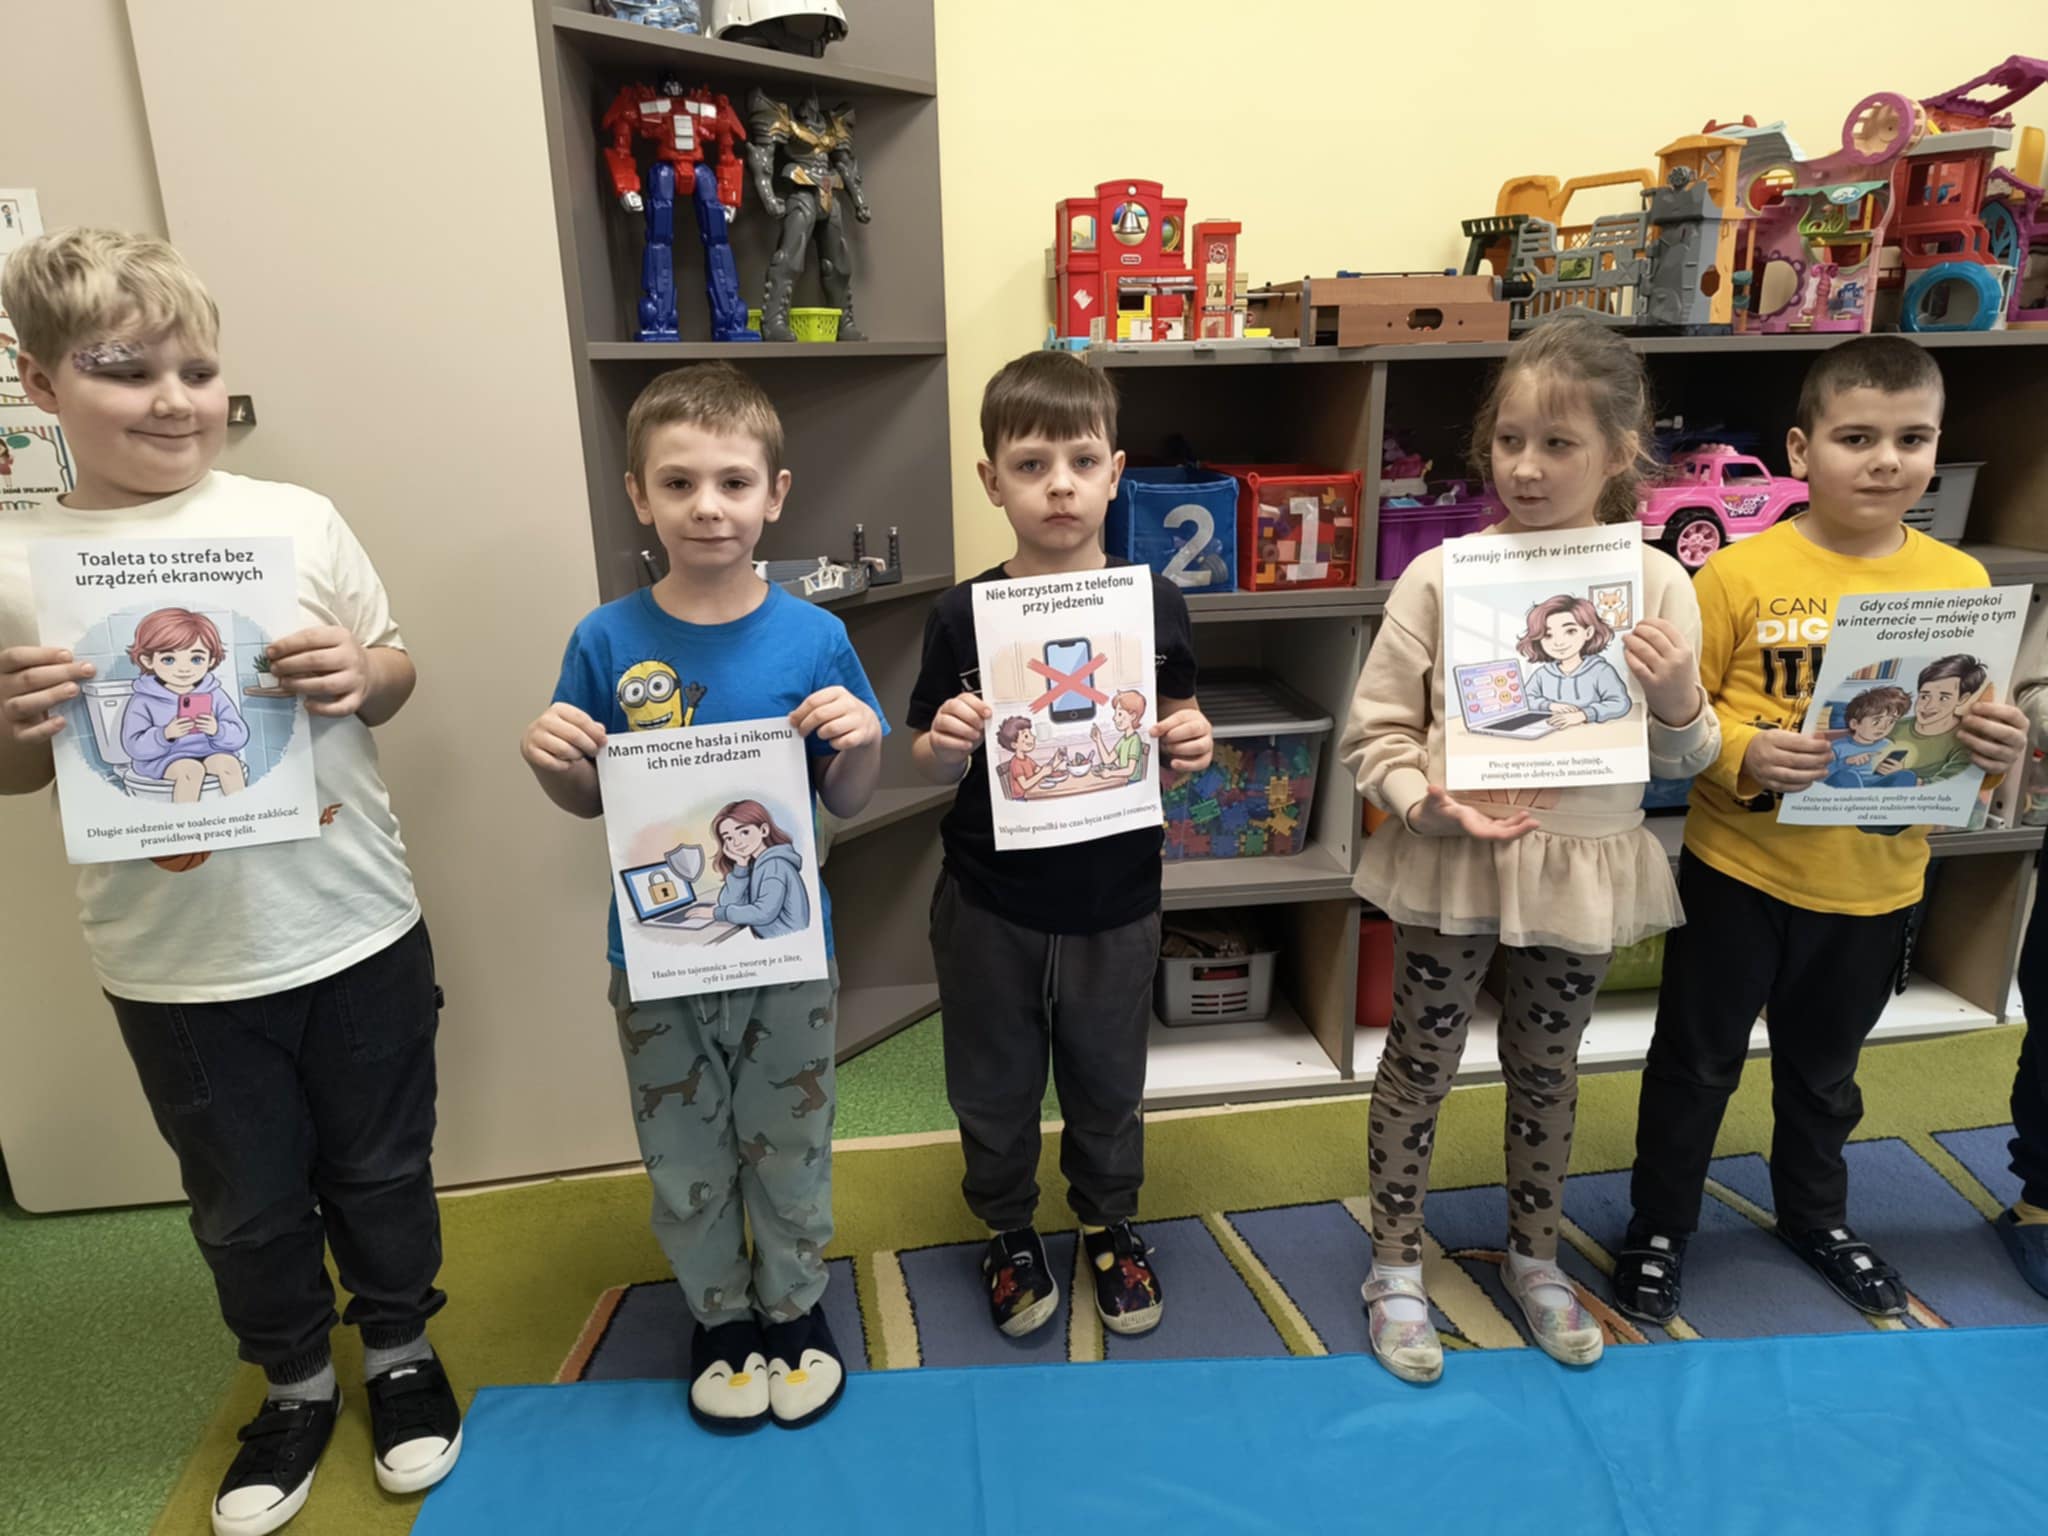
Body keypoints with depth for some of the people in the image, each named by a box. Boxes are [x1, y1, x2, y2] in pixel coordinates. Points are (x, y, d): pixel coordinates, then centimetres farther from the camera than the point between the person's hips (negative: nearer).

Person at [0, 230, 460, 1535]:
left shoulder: (297, 519, -5)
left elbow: (395, 674, 5)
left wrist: (362, 675, -17)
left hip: (357, 930, 0)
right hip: (177, 964, 0)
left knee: (381, 1168, 18)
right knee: (246, 1202, 18)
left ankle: (402, 1345, 44)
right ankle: (296, 1381, 44)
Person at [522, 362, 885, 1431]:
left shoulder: (813, 638, -10)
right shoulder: (608, 642, -9)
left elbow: (847, 802, -2)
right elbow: (588, 803, 2)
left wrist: (862, 743, -23)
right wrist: (548, 761, -19)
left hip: (787, 951, 0)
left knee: (789, 1151, 18)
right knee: (686, 1163, 19)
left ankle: (793, 1305, 45)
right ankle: (717, 1316, 45)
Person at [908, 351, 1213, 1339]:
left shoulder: (1153, 604, -7)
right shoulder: (963, 615, -10)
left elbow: (1173, 745, 5)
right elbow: (929, 767, -3)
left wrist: (1190, 747, -17)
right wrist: (946, 745, -24)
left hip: (1113, 898, 1)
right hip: (989, 902, 0)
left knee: (1108, 1080, 20)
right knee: (994, 1084, 18)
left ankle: (1109, 1221, 47)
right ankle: (1008, 1231, 44)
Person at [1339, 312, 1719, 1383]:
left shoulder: (1655, 584, -4)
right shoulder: (1441, 576, -11)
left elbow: (1681, 762, 4)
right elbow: (1372, 730, -6)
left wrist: (1679, 701, -17)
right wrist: (1433, 806, -22)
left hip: (1583, 866, 2)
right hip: (1452, 863, -2)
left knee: (1547, 1065, 20)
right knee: (1421, 1061, 12)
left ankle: (1534, 1257, 43)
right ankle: (1395, 1266, 33)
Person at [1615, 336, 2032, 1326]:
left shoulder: (1961, 582, -2)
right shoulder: (1738, 575, -13)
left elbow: (1975, 730, 7)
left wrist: (1996, 747, -15)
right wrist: (1743, 756, -28)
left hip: (1876, 884, 3)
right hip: (1739, 872, -3)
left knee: (1824, 1066, 24)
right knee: (1697, 1061, 12)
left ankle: (1815, 1215, 48)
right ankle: (1659, 1227, 33)